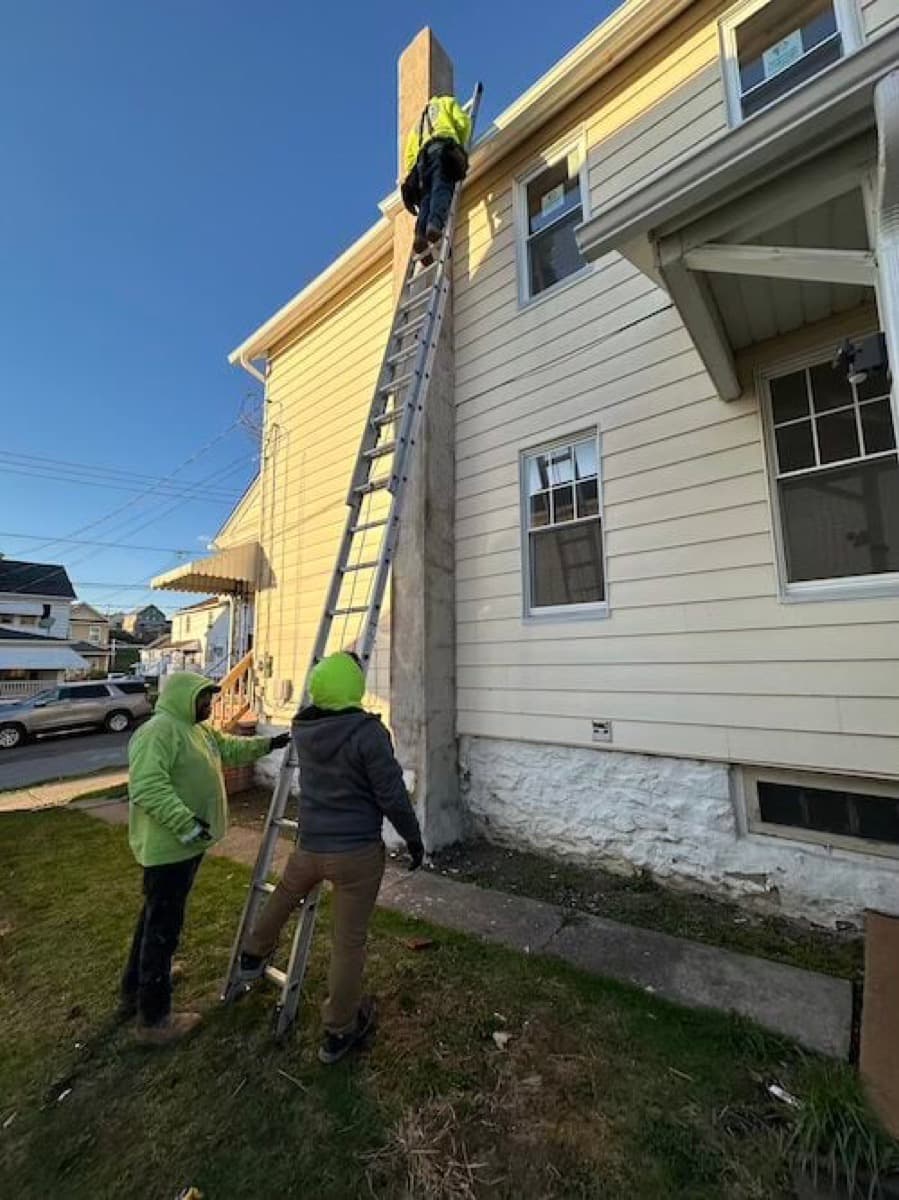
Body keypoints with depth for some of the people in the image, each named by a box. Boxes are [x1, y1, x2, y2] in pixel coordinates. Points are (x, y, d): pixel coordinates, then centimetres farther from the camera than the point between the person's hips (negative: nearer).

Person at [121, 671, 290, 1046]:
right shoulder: (159, 730, -23)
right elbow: (147, 787, -31)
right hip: (167, 848, -10)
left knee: (155, 920, 25)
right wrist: (187, 823, -32)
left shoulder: (198, 730, 10)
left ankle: (134, 993, 45)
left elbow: (230, 749, 19)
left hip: (185, 845, 10)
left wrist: (268, 744, 10)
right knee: (163, 928, 5)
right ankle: (153, 1020, 21)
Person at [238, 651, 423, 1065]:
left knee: (285, 892, 36)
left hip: (310, 847, 5)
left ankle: (254, 955, 57)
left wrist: (344, 665, 26)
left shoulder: (302, 727, -5)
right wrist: (414, 838, -3)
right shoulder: (368, 732, -24)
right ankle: (339, 1031, 35)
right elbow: (392, 795, -19)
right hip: (358, 852, -5)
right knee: (349, 942, 15)